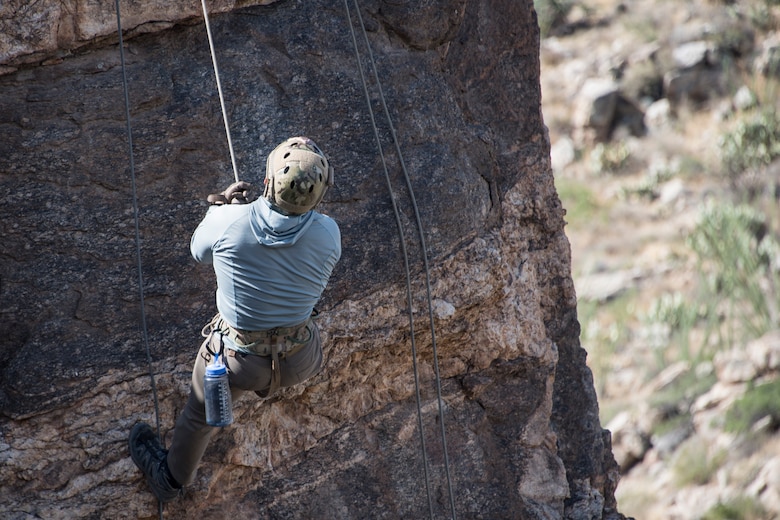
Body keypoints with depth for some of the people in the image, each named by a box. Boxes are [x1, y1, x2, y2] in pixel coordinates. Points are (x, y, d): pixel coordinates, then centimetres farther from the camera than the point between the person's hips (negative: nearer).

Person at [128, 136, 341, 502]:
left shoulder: (229, 221, -27)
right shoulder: (327, 234, -23)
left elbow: (201, 251, -2)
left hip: (237, 358, -1)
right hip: (299, 361, 1)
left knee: (201, 413, 31)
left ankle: (171, 477, 59)